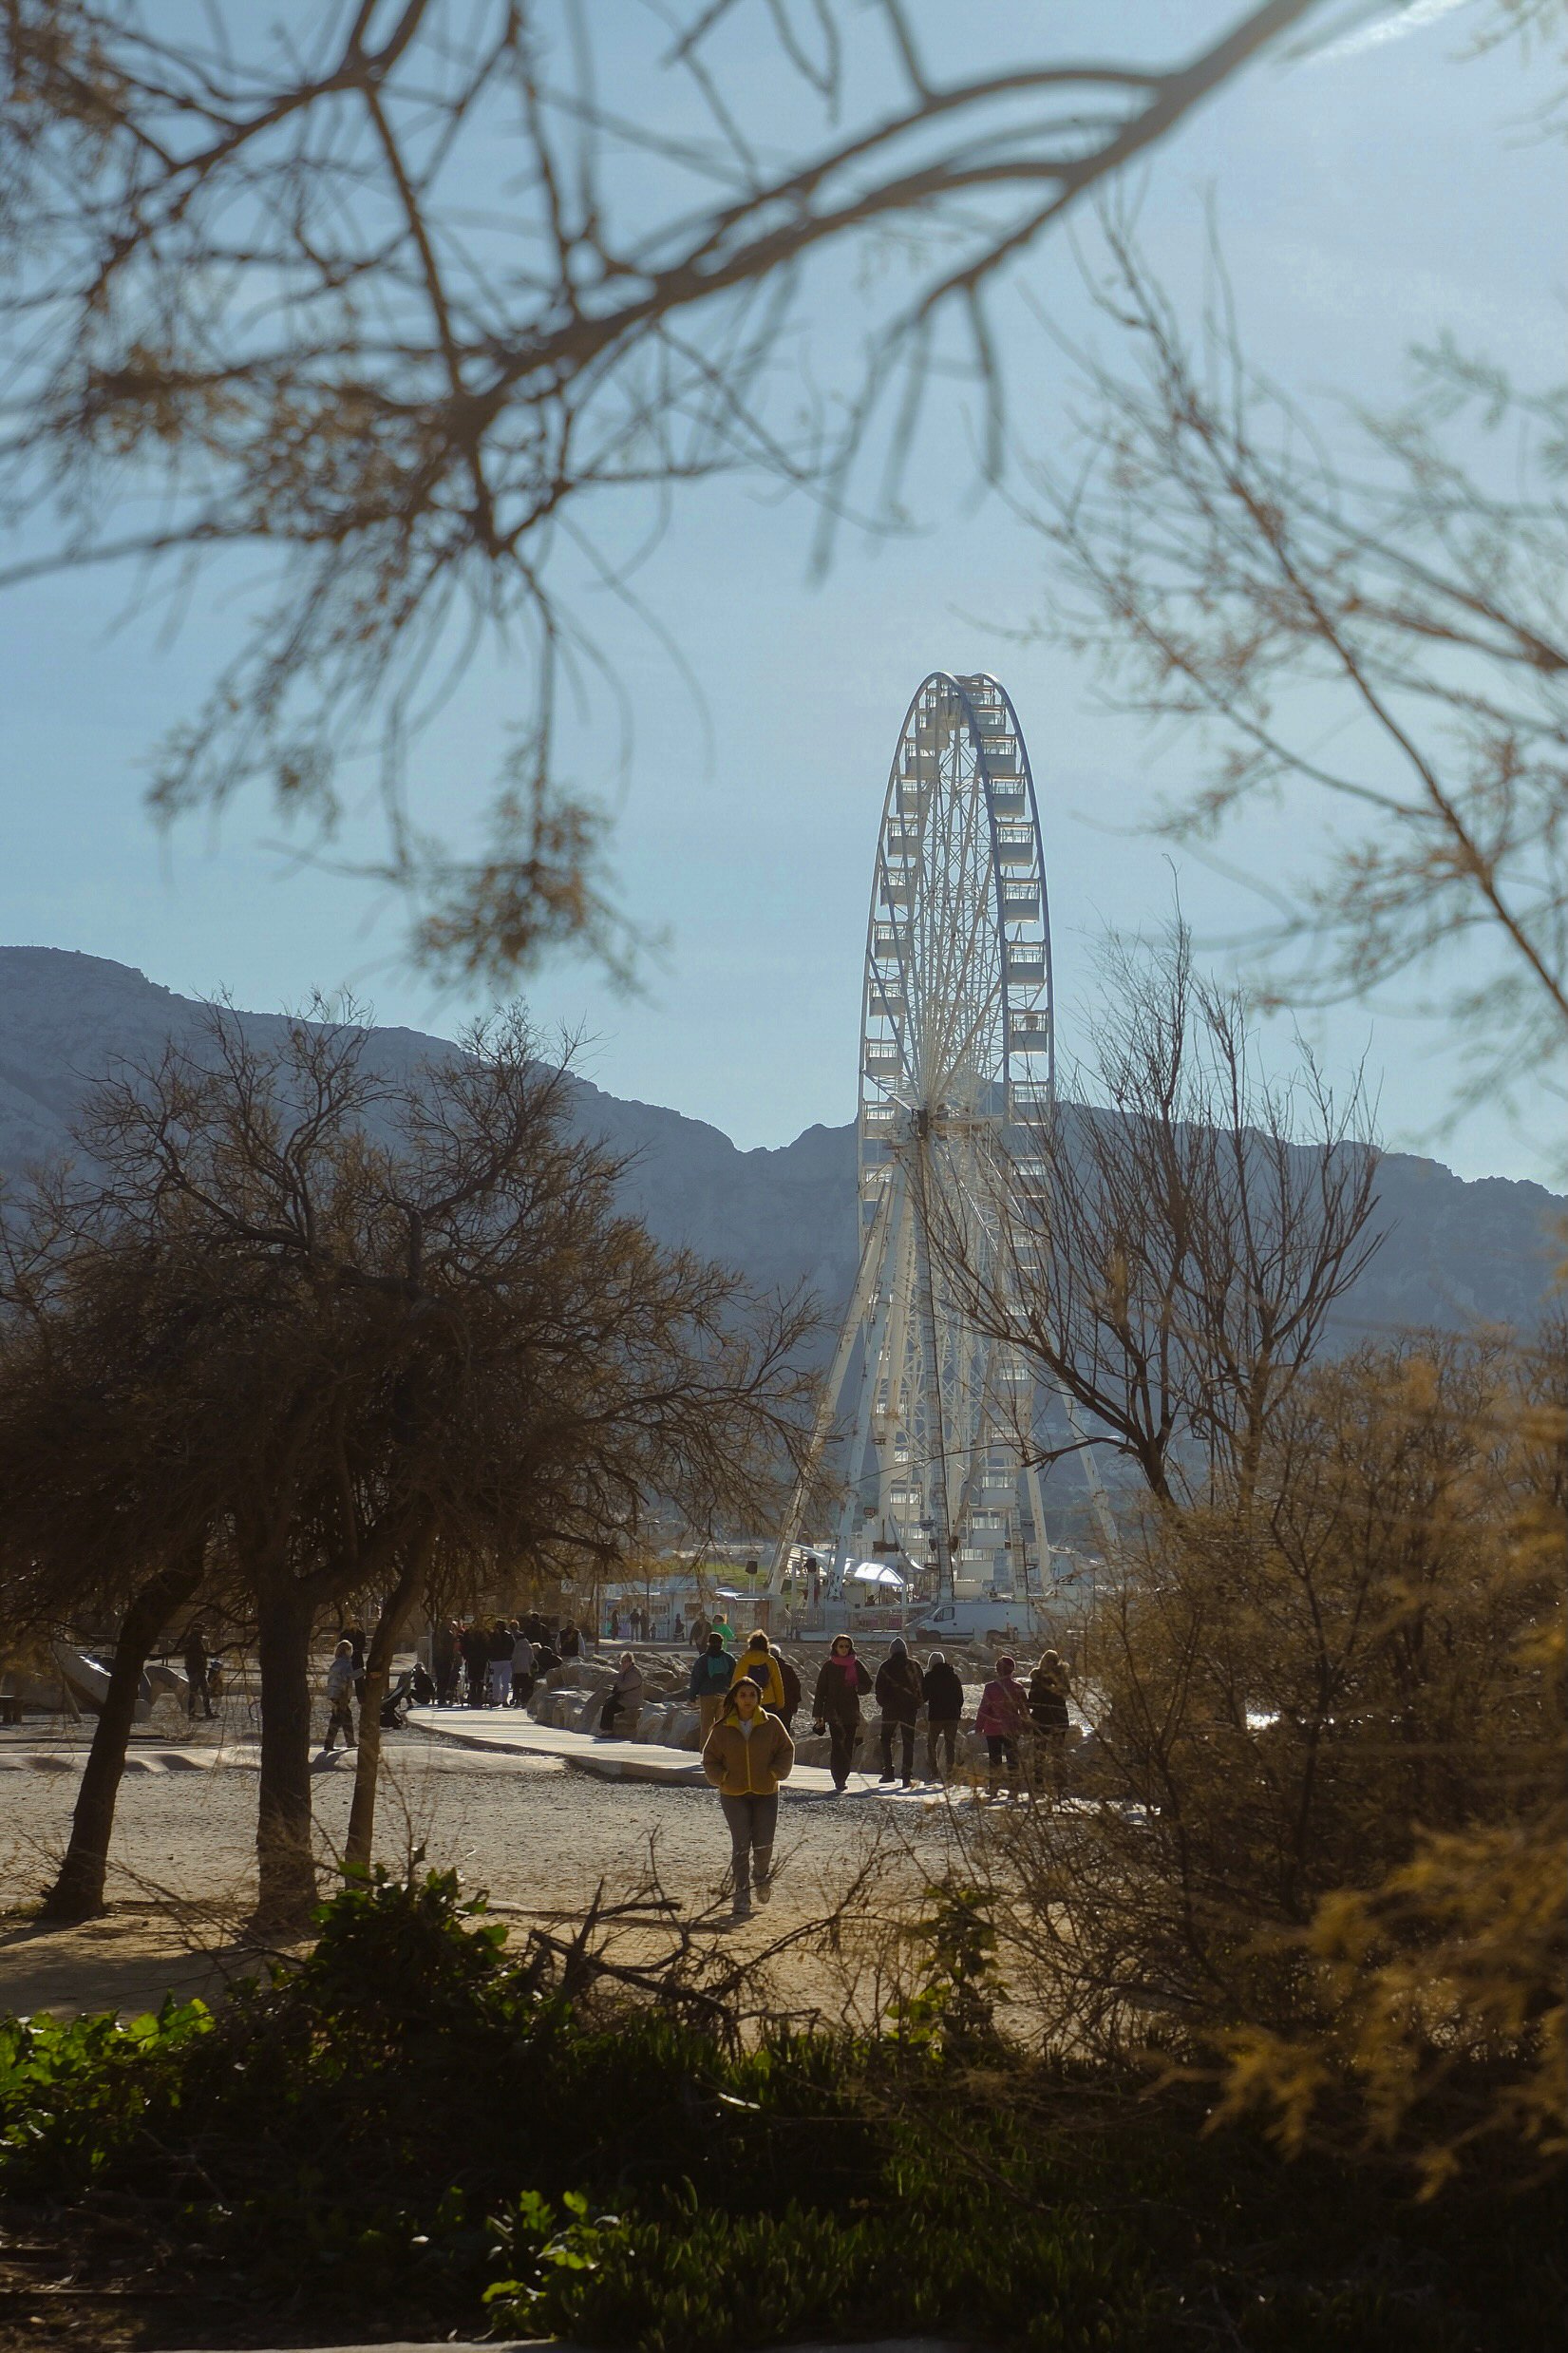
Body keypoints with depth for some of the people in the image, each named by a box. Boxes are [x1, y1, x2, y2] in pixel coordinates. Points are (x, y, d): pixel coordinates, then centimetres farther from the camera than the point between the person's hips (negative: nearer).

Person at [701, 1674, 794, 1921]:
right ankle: (742, 1896, -1)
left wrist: (775, 1773, -5)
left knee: (763, 1844, -3)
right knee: (740, 1845, -8)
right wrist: (722, 1778, -5)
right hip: (733, 1794, 0)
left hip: (766, 1792, 0)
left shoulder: (771, 1724, -1)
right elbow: (710, 1758, 8)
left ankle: (762, 1877, 30)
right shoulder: (722, 1728, -1)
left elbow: (786, 1750, 8)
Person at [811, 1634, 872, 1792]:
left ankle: (842, 1778, 13)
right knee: (837, 1743, -15)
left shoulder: (856, 1665, 9)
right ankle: (838, 1779, -19)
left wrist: (858, 1688, -11)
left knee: (848, 1746, 2)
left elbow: (867, 1684, 12)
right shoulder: (829, 1666, 5)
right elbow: (820, 1691, 5)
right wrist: (817, 1714, 0)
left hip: (851, 1711, 2)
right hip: (833, 1711, -2)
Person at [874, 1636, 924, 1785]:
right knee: (908, 1742, 4)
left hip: (890, 1708, -1)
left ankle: (888, 1771, 3)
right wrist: (918, 1703, 14)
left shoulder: (885, 1666, -2)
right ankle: (907, 1773, -4)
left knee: (886, 1739, 12)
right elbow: (921, 1688, 5)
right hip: (910, 1708, 1)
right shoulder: (914, 1666, 3)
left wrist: (882, 1703, 12)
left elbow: (879, 1689, -2)